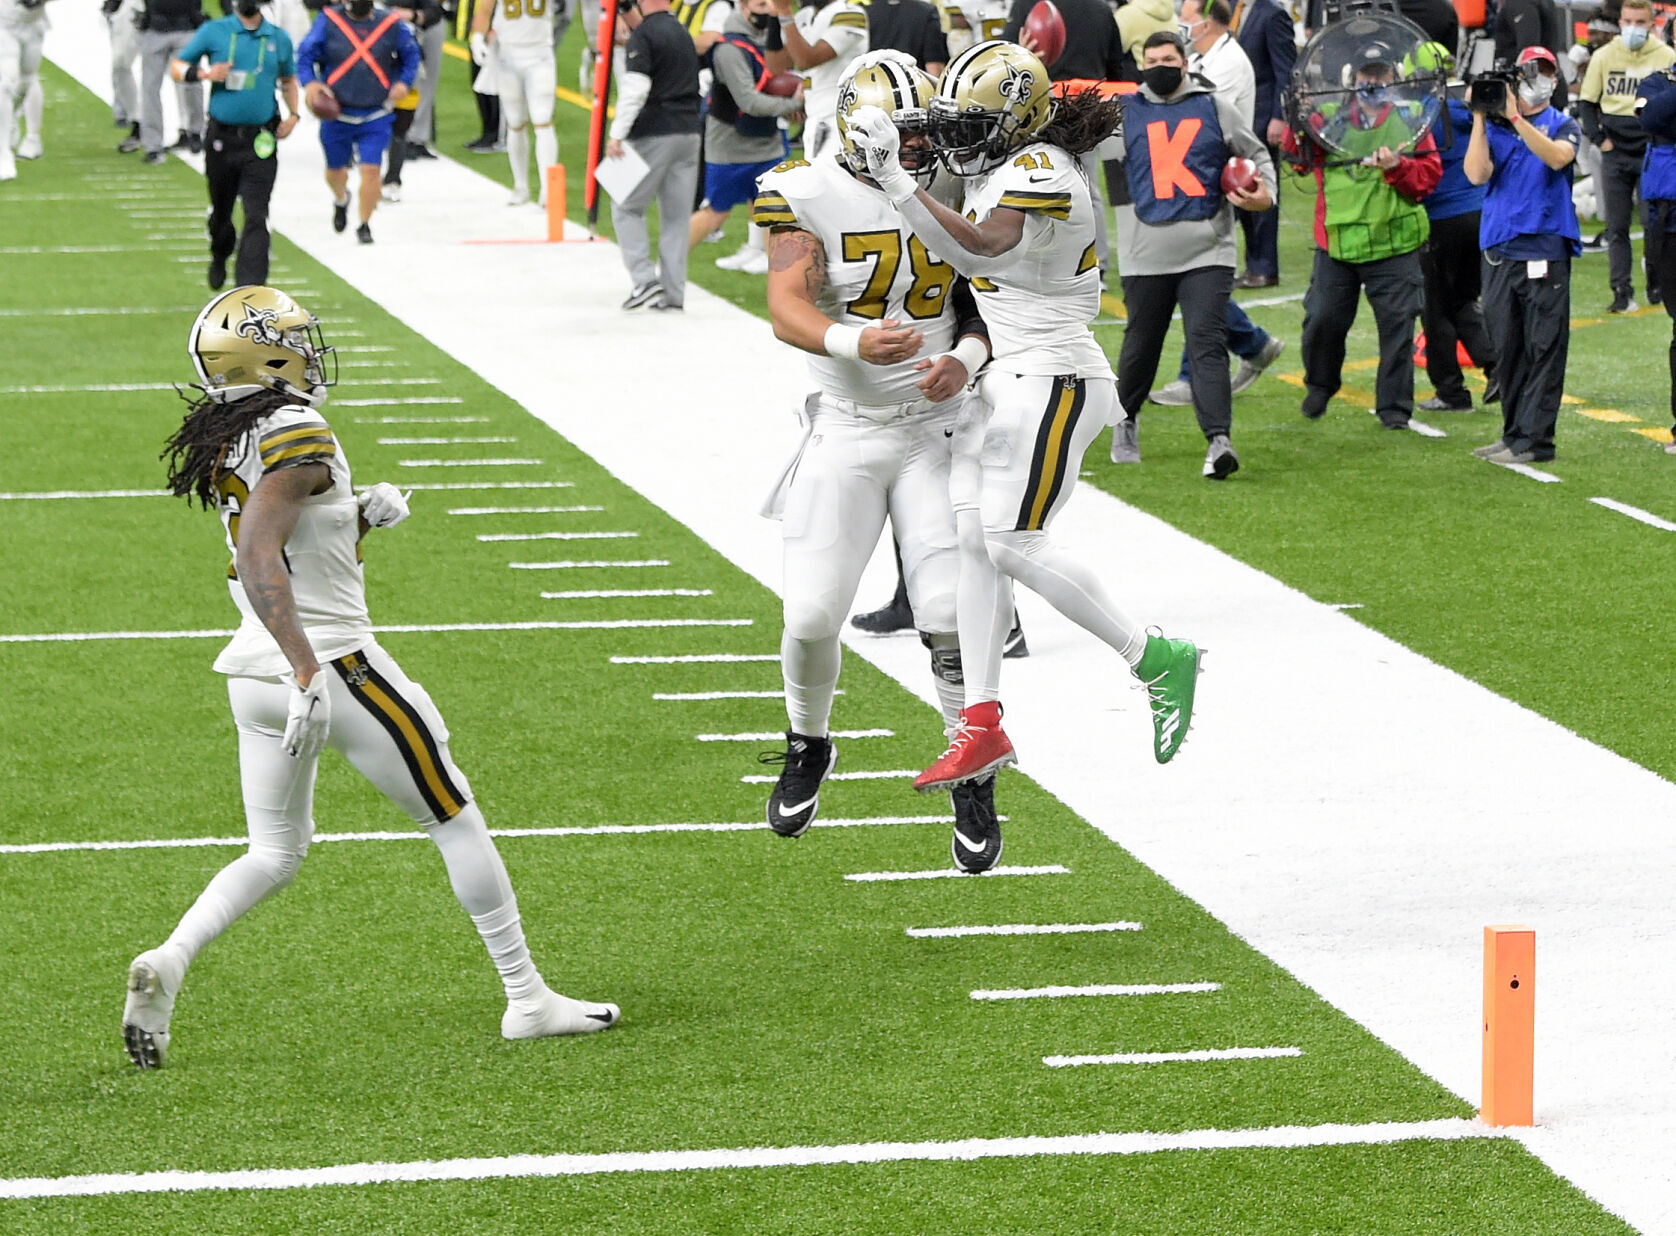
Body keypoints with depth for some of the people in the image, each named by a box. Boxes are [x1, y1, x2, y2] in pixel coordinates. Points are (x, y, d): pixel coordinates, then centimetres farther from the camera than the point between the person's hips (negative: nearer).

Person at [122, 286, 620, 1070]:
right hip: (335, 665, -8)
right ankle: (527, 1000, 11)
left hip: (252, 673, 8)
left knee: (273, 855, 18)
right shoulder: (297, 434, -17)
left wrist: (362, 515, 8)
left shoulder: (223, 444, 9)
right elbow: (258, 562, -27)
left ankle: (168, 962, -7)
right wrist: (308, 672, -31)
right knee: (456, 823, 7)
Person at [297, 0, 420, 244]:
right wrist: (309, 82, -18)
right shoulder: (328, 22, -5)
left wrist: (404, 82, -4)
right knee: (335, 169, 15)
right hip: (337, 114, 1)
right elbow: (305, 55, -1)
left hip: (376, 116, 0)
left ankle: (364, 225, 9)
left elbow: (410, 55, 12)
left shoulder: (392, 25, -2)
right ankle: (341, 200, 50)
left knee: (371, 170, -9)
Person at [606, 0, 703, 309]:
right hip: (688, 131, 7)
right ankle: (673, 294, 8)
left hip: (655, 133, -7)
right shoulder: (682, 34, 15)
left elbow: (636, 88, -18)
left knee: (626, 207, 4)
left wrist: (617, 135, -19)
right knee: (676, 216, 8)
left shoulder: (644, 35, -10)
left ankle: (645, 280, -8)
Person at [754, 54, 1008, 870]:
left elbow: (986, 304, 7)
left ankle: (974, 782, 8)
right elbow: (786, 309, -17)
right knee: (811, 617, -3)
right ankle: (808, 745, 27)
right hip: (844, 429, -1)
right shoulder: (809, 195, -9)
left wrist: (965, 360, -15)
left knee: (952, 617, -9)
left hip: (936, 428, 1)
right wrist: (853, 343, -37)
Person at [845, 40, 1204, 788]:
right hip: (1001, 381, 10)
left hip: (1049, 380, -10)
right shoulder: (999, 174, 14)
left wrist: (895, 182, -37)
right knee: (972, 537, 4)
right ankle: (981, 727, 5)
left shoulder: (1040, 172, -16)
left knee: (1014, 544, -11)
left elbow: (980, 249, -31)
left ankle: (1155, 661, 1)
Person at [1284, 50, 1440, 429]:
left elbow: (1429, 174, 3)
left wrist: (1397, 168, -15)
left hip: (1393, 243, -1)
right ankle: (1320, 386, 29)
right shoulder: (1331, 119, 8)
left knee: (1397, 323, -3)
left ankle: (1394, 405, 7)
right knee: (1323, 318, 2)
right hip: (1337, 242, 1)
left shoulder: (1410, 122, 8)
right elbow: (1299, 157, -1)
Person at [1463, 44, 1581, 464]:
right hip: (1499, 250, 3)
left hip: (1545, 251, -3)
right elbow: (1477, 174, -4)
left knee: (1543, 348, -6)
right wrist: (1480, 119, -9)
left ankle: (1534, 440, -6)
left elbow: (1558, 156, -17)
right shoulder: (1494, 127, 10)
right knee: (1506, 349, 9)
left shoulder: (1563, 125, 5)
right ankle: (1513, 433, 17)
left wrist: (1516, 118, -21)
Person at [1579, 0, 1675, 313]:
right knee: (1617, 228, -2)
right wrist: (1600, 138, -1)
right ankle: (1622, 293, -1)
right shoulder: (1604, 57, 4)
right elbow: (1586, 103, 11)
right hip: (1615, 154, 1)